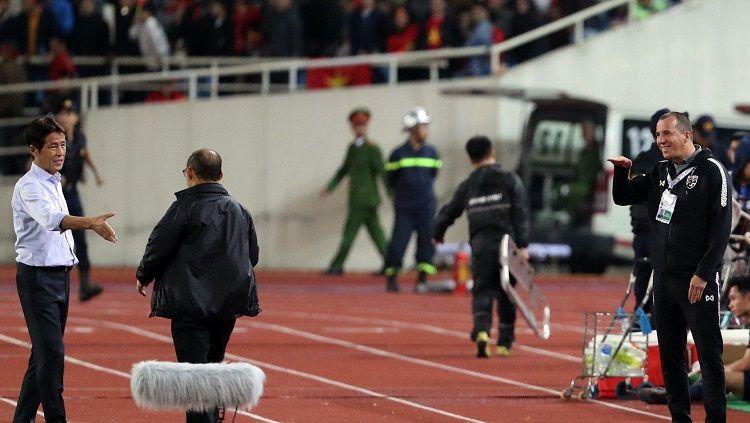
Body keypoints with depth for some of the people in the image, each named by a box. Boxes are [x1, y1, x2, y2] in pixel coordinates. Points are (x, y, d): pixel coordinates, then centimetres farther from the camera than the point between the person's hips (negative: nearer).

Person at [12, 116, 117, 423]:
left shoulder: (54, 183, 14)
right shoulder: (29, 186, -16)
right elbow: (51, 219, -35)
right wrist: (91, 223, -49)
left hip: (60, 274, 9)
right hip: (37, 276, -9)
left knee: (44, 352, 11)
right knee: (51, 352, -13)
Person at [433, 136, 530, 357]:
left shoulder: (467, 186, 10)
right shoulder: (510, 180, 4)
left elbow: (449, 212, 18)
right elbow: (520, 214, -4)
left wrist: (437, 234, 36)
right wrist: (522, 245, -5)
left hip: (481, 246, 0)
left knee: (482, 291, 1)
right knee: (506, 293, 12)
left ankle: (481, 330, -26)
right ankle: (505, 342, 17)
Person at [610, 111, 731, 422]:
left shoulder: (711, 171, -7)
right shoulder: (661, 173, 13)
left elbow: (721, 227, -12)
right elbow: (622, 198, 21)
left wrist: (703, 274, -17)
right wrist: (622, 172, 0)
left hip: (697, 280, -7)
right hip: (663, 278, 7)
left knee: (709, 353, -5)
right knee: (669, 354, 10)